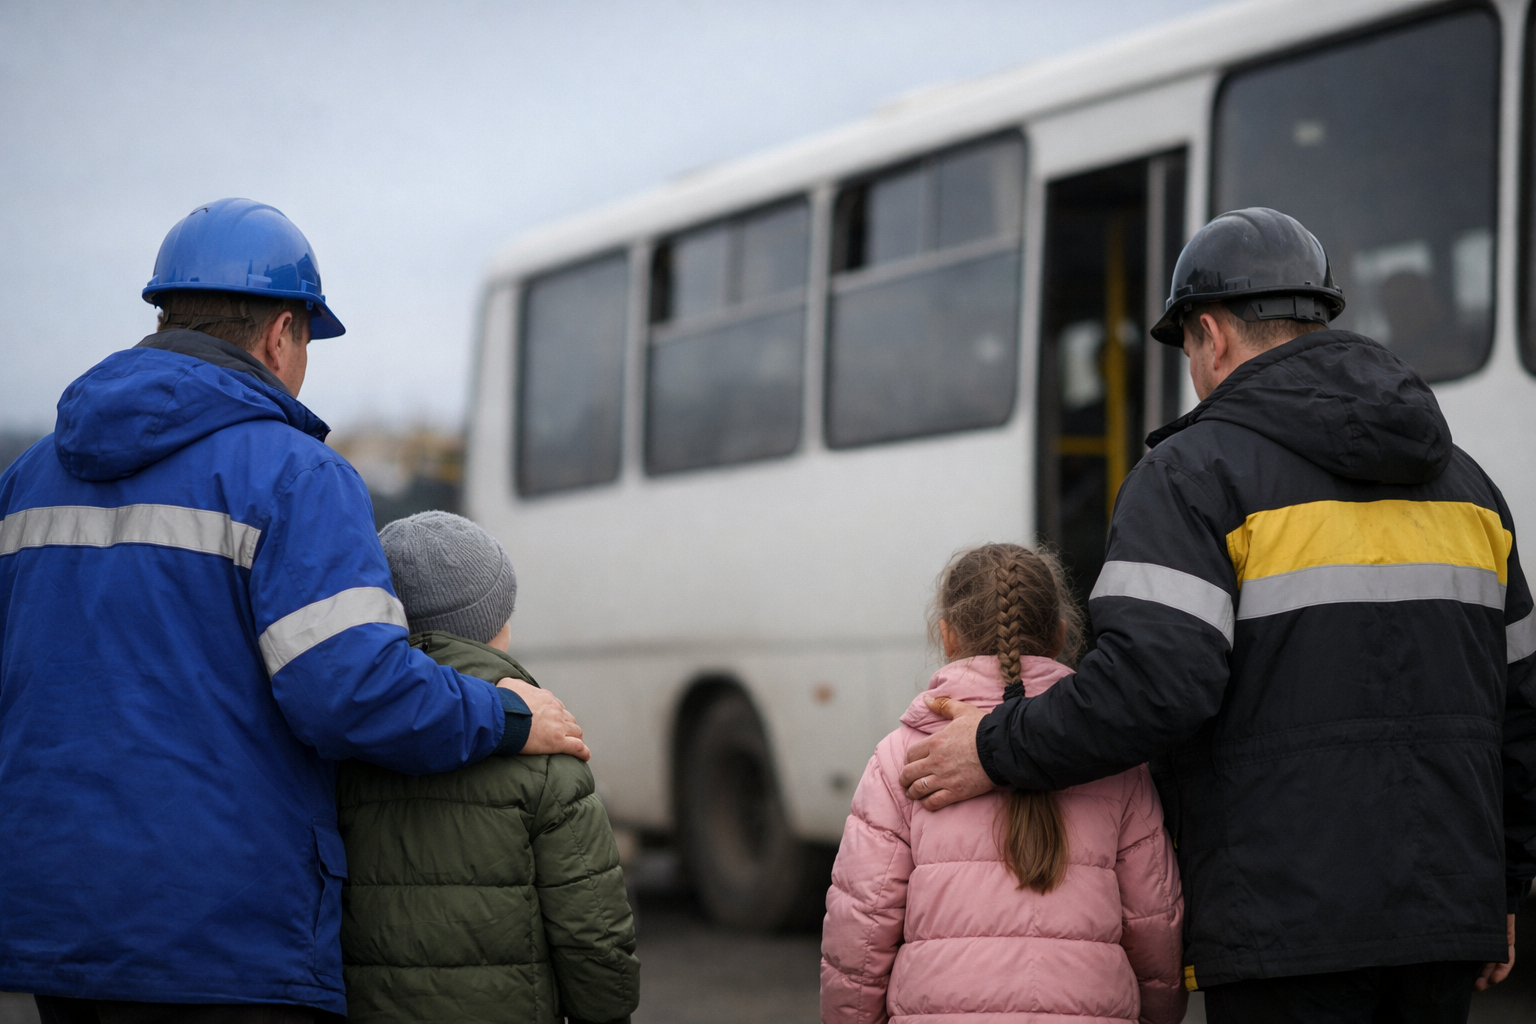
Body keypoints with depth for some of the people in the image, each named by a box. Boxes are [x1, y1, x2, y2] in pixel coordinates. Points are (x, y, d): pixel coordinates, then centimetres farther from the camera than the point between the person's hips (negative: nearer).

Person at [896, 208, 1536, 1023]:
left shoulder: (1193, 472, -5)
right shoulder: (1463, 481, 16)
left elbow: (1152, 685, -20)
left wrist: (999, 749, -7)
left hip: (1287, 932, -6)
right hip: (1442, 920, 7)